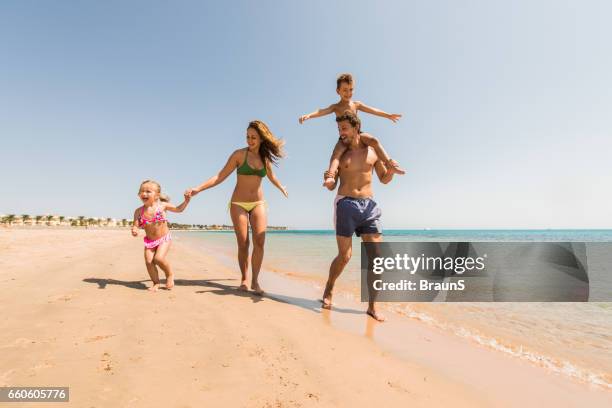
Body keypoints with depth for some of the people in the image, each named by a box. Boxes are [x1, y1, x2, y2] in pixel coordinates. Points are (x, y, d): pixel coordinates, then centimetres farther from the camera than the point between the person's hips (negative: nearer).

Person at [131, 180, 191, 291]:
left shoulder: (162, 205, -7)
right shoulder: (139, 211, -5)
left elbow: (179, 209, 7)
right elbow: (136, 225, -3)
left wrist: (186, 200, -8)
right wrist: (134, 230, -27)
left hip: (164, 238, -3)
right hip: (149, 240, 3)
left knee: (159, 258, -21)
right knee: (148, 261, -8)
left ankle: (170, 274, 7)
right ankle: (156, 283, 13)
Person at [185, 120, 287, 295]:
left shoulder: (265, 158, 5)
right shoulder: (239, 154, -6)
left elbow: (272, 176, 25)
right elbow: (221, 176, -8)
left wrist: (282, 188, 42)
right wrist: (198, 188, -17)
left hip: (258, 204, 3)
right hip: (238, 204, -2)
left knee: (259, 242, -11)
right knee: (243, 244, -4)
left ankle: (255, 281, -2)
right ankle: (244, 279, 12)